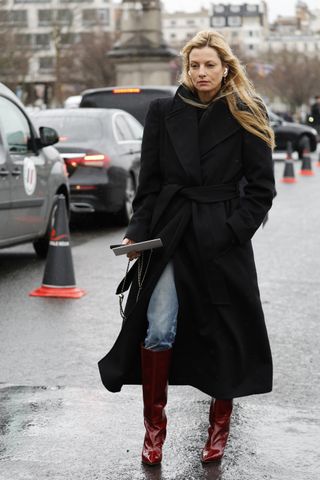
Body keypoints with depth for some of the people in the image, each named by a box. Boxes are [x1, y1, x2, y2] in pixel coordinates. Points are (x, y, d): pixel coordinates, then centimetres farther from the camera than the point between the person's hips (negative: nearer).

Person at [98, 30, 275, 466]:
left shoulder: (246, 116, 2)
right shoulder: (164, 113, 7)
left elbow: (261, 187, 2)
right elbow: (149, 181, 7)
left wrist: (234, 230, -8)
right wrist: (138, 232, -2)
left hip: (222, 238, -1)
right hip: (169, 233, 1)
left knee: (224, 331, 6)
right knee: (159, 329, -10)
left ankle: (220, 426, 24)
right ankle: (154, 426, 6)